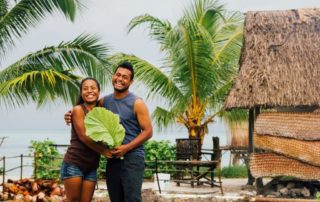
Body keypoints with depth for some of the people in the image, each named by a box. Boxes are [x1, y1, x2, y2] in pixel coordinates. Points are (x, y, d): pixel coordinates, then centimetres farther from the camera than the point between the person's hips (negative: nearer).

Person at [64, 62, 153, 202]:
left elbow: (148, 131, -8)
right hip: (112, 159, 5)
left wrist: (126, 148, -18)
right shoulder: (104, 101, 10)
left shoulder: (137, 103, -5)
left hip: (132, 158, -5)